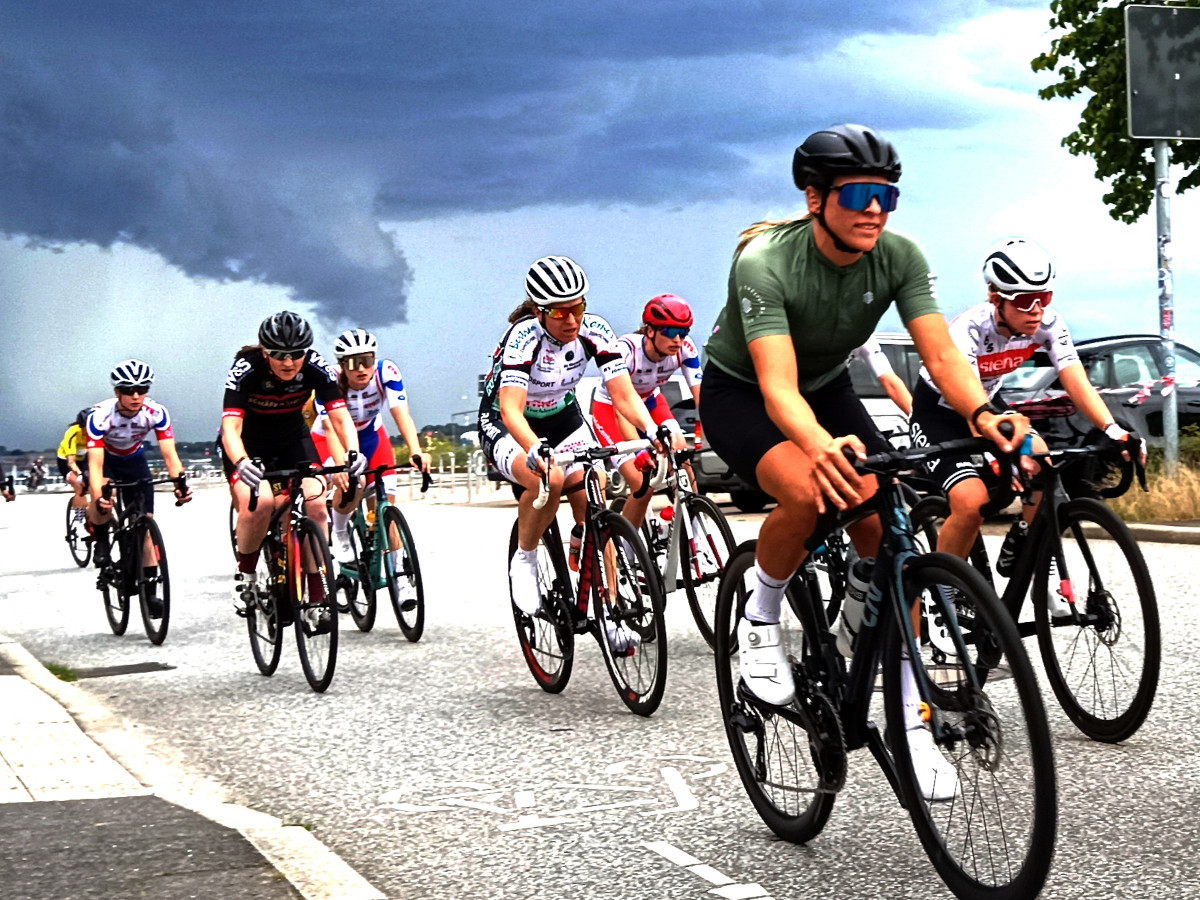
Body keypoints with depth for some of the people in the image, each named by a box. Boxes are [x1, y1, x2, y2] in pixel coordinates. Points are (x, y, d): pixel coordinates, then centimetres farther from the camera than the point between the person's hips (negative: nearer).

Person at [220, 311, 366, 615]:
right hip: (247, 445, -2)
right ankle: (245, 572, -2)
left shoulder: (317, 368, -23)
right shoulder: (246, 370, -29)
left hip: (293, 440, 3)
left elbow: (341, 417, -27)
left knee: (315, 504, -20)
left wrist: (352, 453, -47)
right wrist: (242, 463, -57)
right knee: (256, 506, -28)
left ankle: (317, 595, -11)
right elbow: (230, 426, -38)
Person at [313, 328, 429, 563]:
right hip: (329, 440, -2)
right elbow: (332, 428, -40)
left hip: (370, 435, 2)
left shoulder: (386, 372, -28)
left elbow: (402, 414, -37)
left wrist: (416, 453, -52)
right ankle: (339, 535, -2)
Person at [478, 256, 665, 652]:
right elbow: (511, 409, -42)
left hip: (562, 417, 5)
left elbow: (623, 394, -22)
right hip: (504, 426, -5)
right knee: (548, 477, -35)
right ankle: (523, 561, -9)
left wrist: (653, 430, -41)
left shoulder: (594, 331, -18)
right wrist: (535, 450, -60)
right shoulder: (524, 337, -31)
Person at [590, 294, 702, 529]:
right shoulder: (626, 349, -36)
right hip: (609, 408, -4)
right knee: (643, 487, -21)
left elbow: (701, 397, -25)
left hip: (650, 402, 4)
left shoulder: (685, 349, -23)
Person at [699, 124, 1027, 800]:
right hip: (738, 395, -5)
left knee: (890, 535, -14)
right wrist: (822, 447, -65)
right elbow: (777, 386, -44)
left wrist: (982, 414, -50)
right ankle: (762, 619, -6)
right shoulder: (766, 266, -33)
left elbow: (941, 351, -27)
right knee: (809, 493, -36)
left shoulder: (899, 257, -19)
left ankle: (910, 720, -4)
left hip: (828, 389, 5)